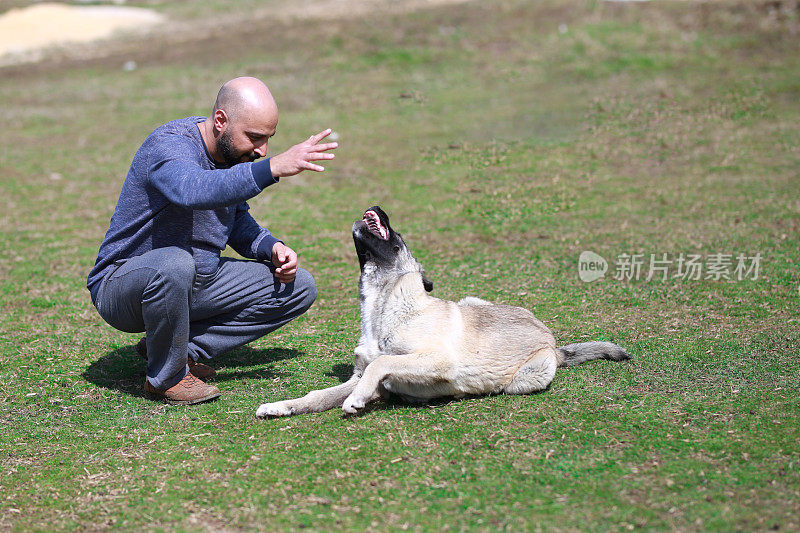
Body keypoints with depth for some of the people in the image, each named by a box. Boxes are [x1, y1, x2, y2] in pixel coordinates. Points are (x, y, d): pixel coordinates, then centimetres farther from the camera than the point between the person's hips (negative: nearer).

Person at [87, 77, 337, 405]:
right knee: (173, 264, -42)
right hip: (121, 283, -8)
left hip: (195, 283, 8)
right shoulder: (168, 145, -24)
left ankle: (184, 348, -1)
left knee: (298, 288, 1)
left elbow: (237, 221, 16)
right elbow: (192, 190, -47)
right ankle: (167, 376, -17)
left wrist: (272, 248, -5)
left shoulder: (234, 153, 2)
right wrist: (274, 168, -52)